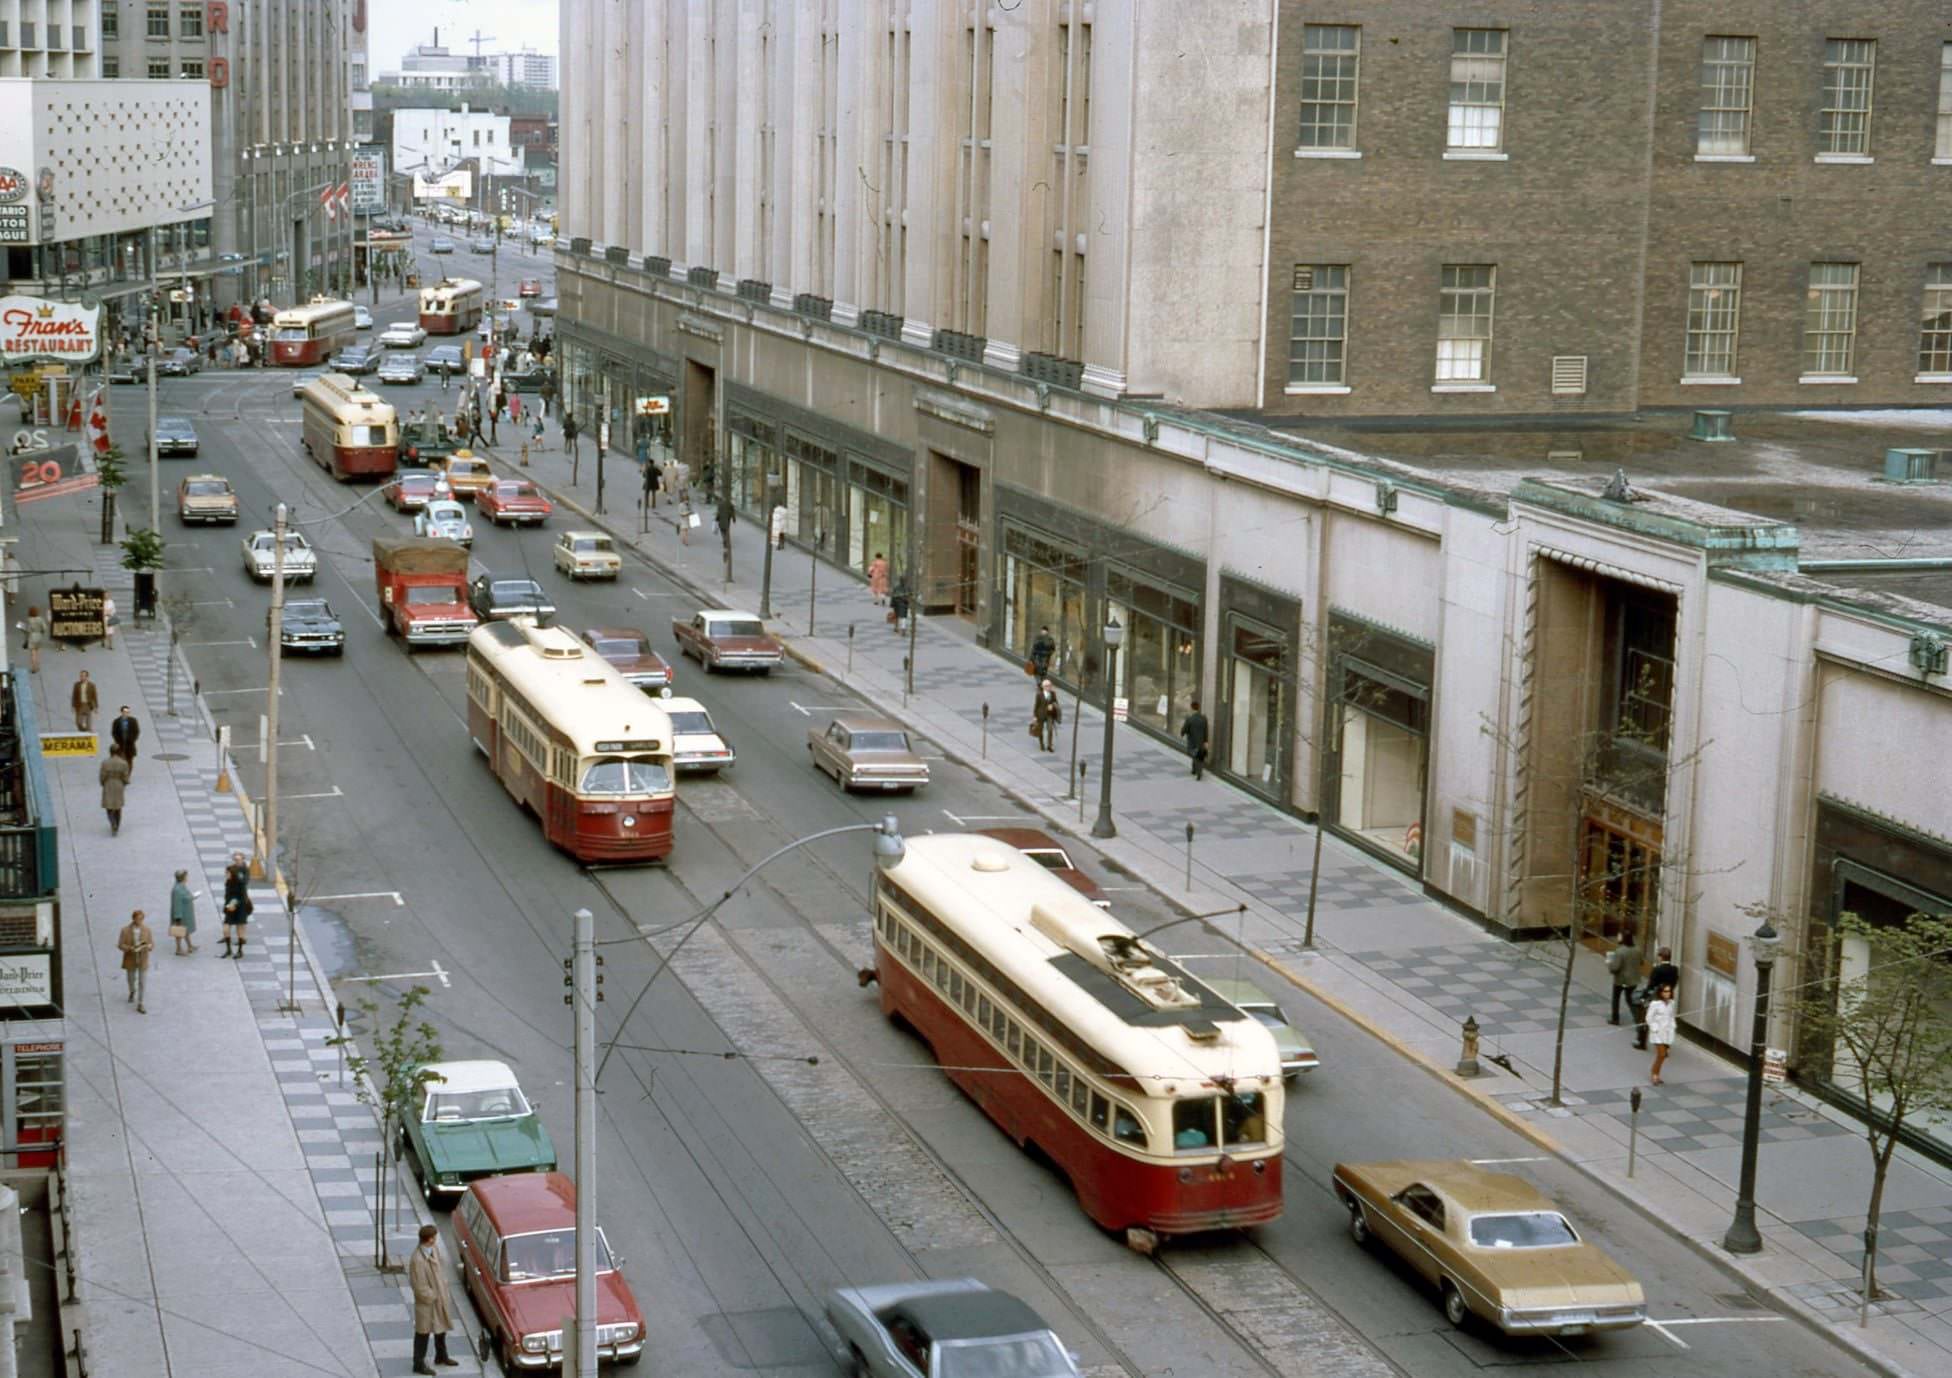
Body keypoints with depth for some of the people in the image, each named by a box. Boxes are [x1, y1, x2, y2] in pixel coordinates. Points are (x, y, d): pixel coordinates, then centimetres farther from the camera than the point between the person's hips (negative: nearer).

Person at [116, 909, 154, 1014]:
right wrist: (130, 948, -30)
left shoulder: (146, 929, -12)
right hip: (130, 959, 0)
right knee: (131, 979, 19)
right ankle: (132, 991, 54)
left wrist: (147, 946, -28)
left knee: (141, 982, -2)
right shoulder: (125, 930, -16)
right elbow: (120, 945, -12)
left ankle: (139, 1005, 7)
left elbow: (152, 943, -5)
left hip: (143, 959, 0)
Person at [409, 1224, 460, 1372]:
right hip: (427, 1302, -8)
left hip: (440, 1298, 8)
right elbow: (420, 1288, -25)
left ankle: (441, 1357, 46)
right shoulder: (417, 1260, -32)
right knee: (423, 1333, 10)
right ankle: (419, 1364, 26)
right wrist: (433, 1297, -15)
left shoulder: (434, 1249, -7)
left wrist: (444, 1285, 2)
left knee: (441, 1328, 25)